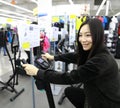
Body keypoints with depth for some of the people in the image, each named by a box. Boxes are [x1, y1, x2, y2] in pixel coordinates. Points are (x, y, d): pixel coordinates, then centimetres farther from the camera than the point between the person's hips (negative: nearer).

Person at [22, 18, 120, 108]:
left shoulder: (101, 60, -33)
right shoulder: (92, 52, -8)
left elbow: (70, 78, -30)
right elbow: (74, 56, 7)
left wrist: (37, 72, -25)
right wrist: (53, 57, 13)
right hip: (98, 95, 7)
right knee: (69, 91, 13)